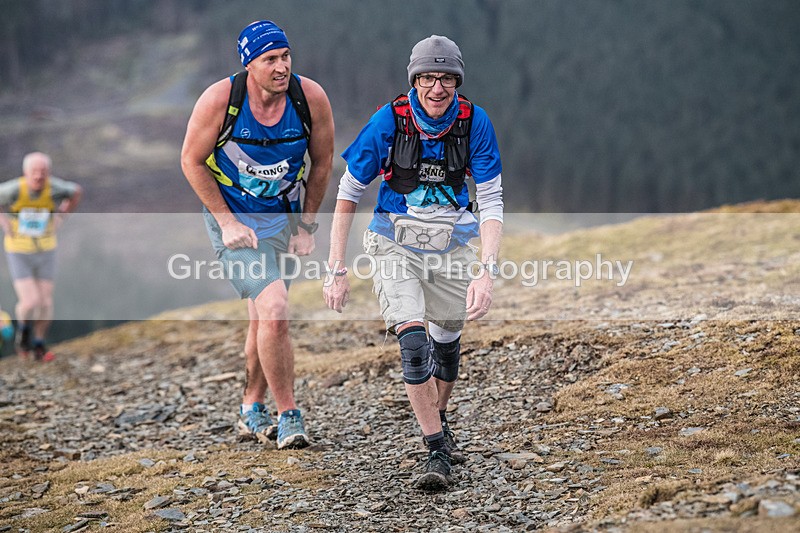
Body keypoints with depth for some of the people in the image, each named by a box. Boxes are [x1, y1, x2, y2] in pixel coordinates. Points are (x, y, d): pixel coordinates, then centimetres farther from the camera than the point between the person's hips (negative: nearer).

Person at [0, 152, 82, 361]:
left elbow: (77, 191, 1)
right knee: (30, 302, -14)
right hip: (19, 252, -2)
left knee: (45, 303, 3)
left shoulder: (54, 189, -22)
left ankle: (38, 345, 27)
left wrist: (60, 218, -2)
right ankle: (23, 328, 21)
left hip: (45, 251, 2)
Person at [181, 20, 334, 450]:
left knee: (263, 319, 13)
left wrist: (306, 226, 1)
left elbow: (322, 162, 1)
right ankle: (288, 415, -7)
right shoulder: (219, 99, -21)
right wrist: (227, 222, -12)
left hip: (282, 217, 4)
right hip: (231, 219, -4)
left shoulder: (311, 97, -14)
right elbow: (192, 161, -8)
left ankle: (252, 409, 34)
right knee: (275, 310, -19)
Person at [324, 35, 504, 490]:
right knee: (413, 343, -18)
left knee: (447, 340, 15)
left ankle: (440, 420, 43)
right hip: (396, 244, -2)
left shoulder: (474, 122, -14)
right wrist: (337, 269, -11)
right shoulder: (390, 121, -18)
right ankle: (437, 452, -10)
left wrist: (487, 270, -27)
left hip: (451, 245, 3)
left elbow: (492, 200, -13)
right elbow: (349, 193, -9)